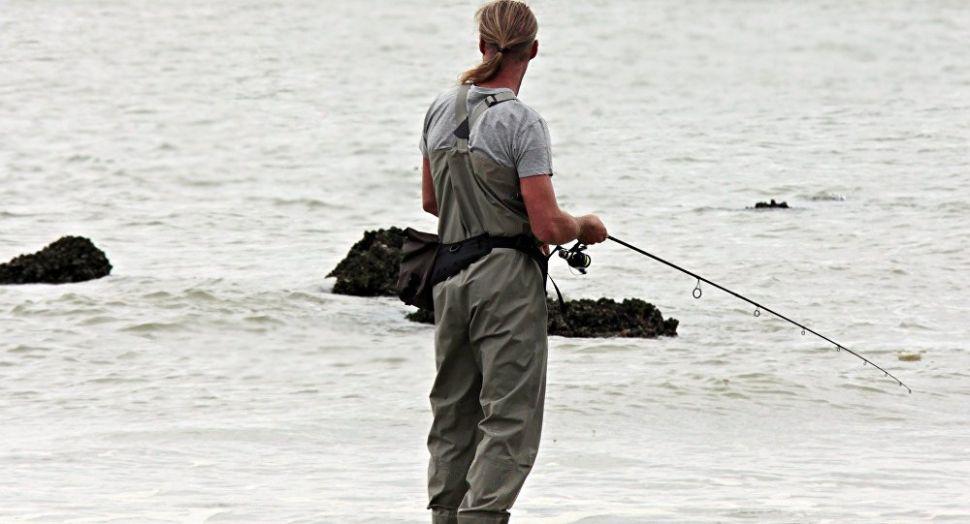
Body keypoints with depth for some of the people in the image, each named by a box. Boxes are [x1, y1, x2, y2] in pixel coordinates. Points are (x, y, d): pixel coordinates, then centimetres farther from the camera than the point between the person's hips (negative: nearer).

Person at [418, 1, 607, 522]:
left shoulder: (442, 109, 7)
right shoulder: (521, 122, -14)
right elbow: (548, 226, -16)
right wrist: (586, 226, 4)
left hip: (451, 278, 7)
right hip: (509, 280, -7)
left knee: (452, 413, 15)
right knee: (510, 418, -4)